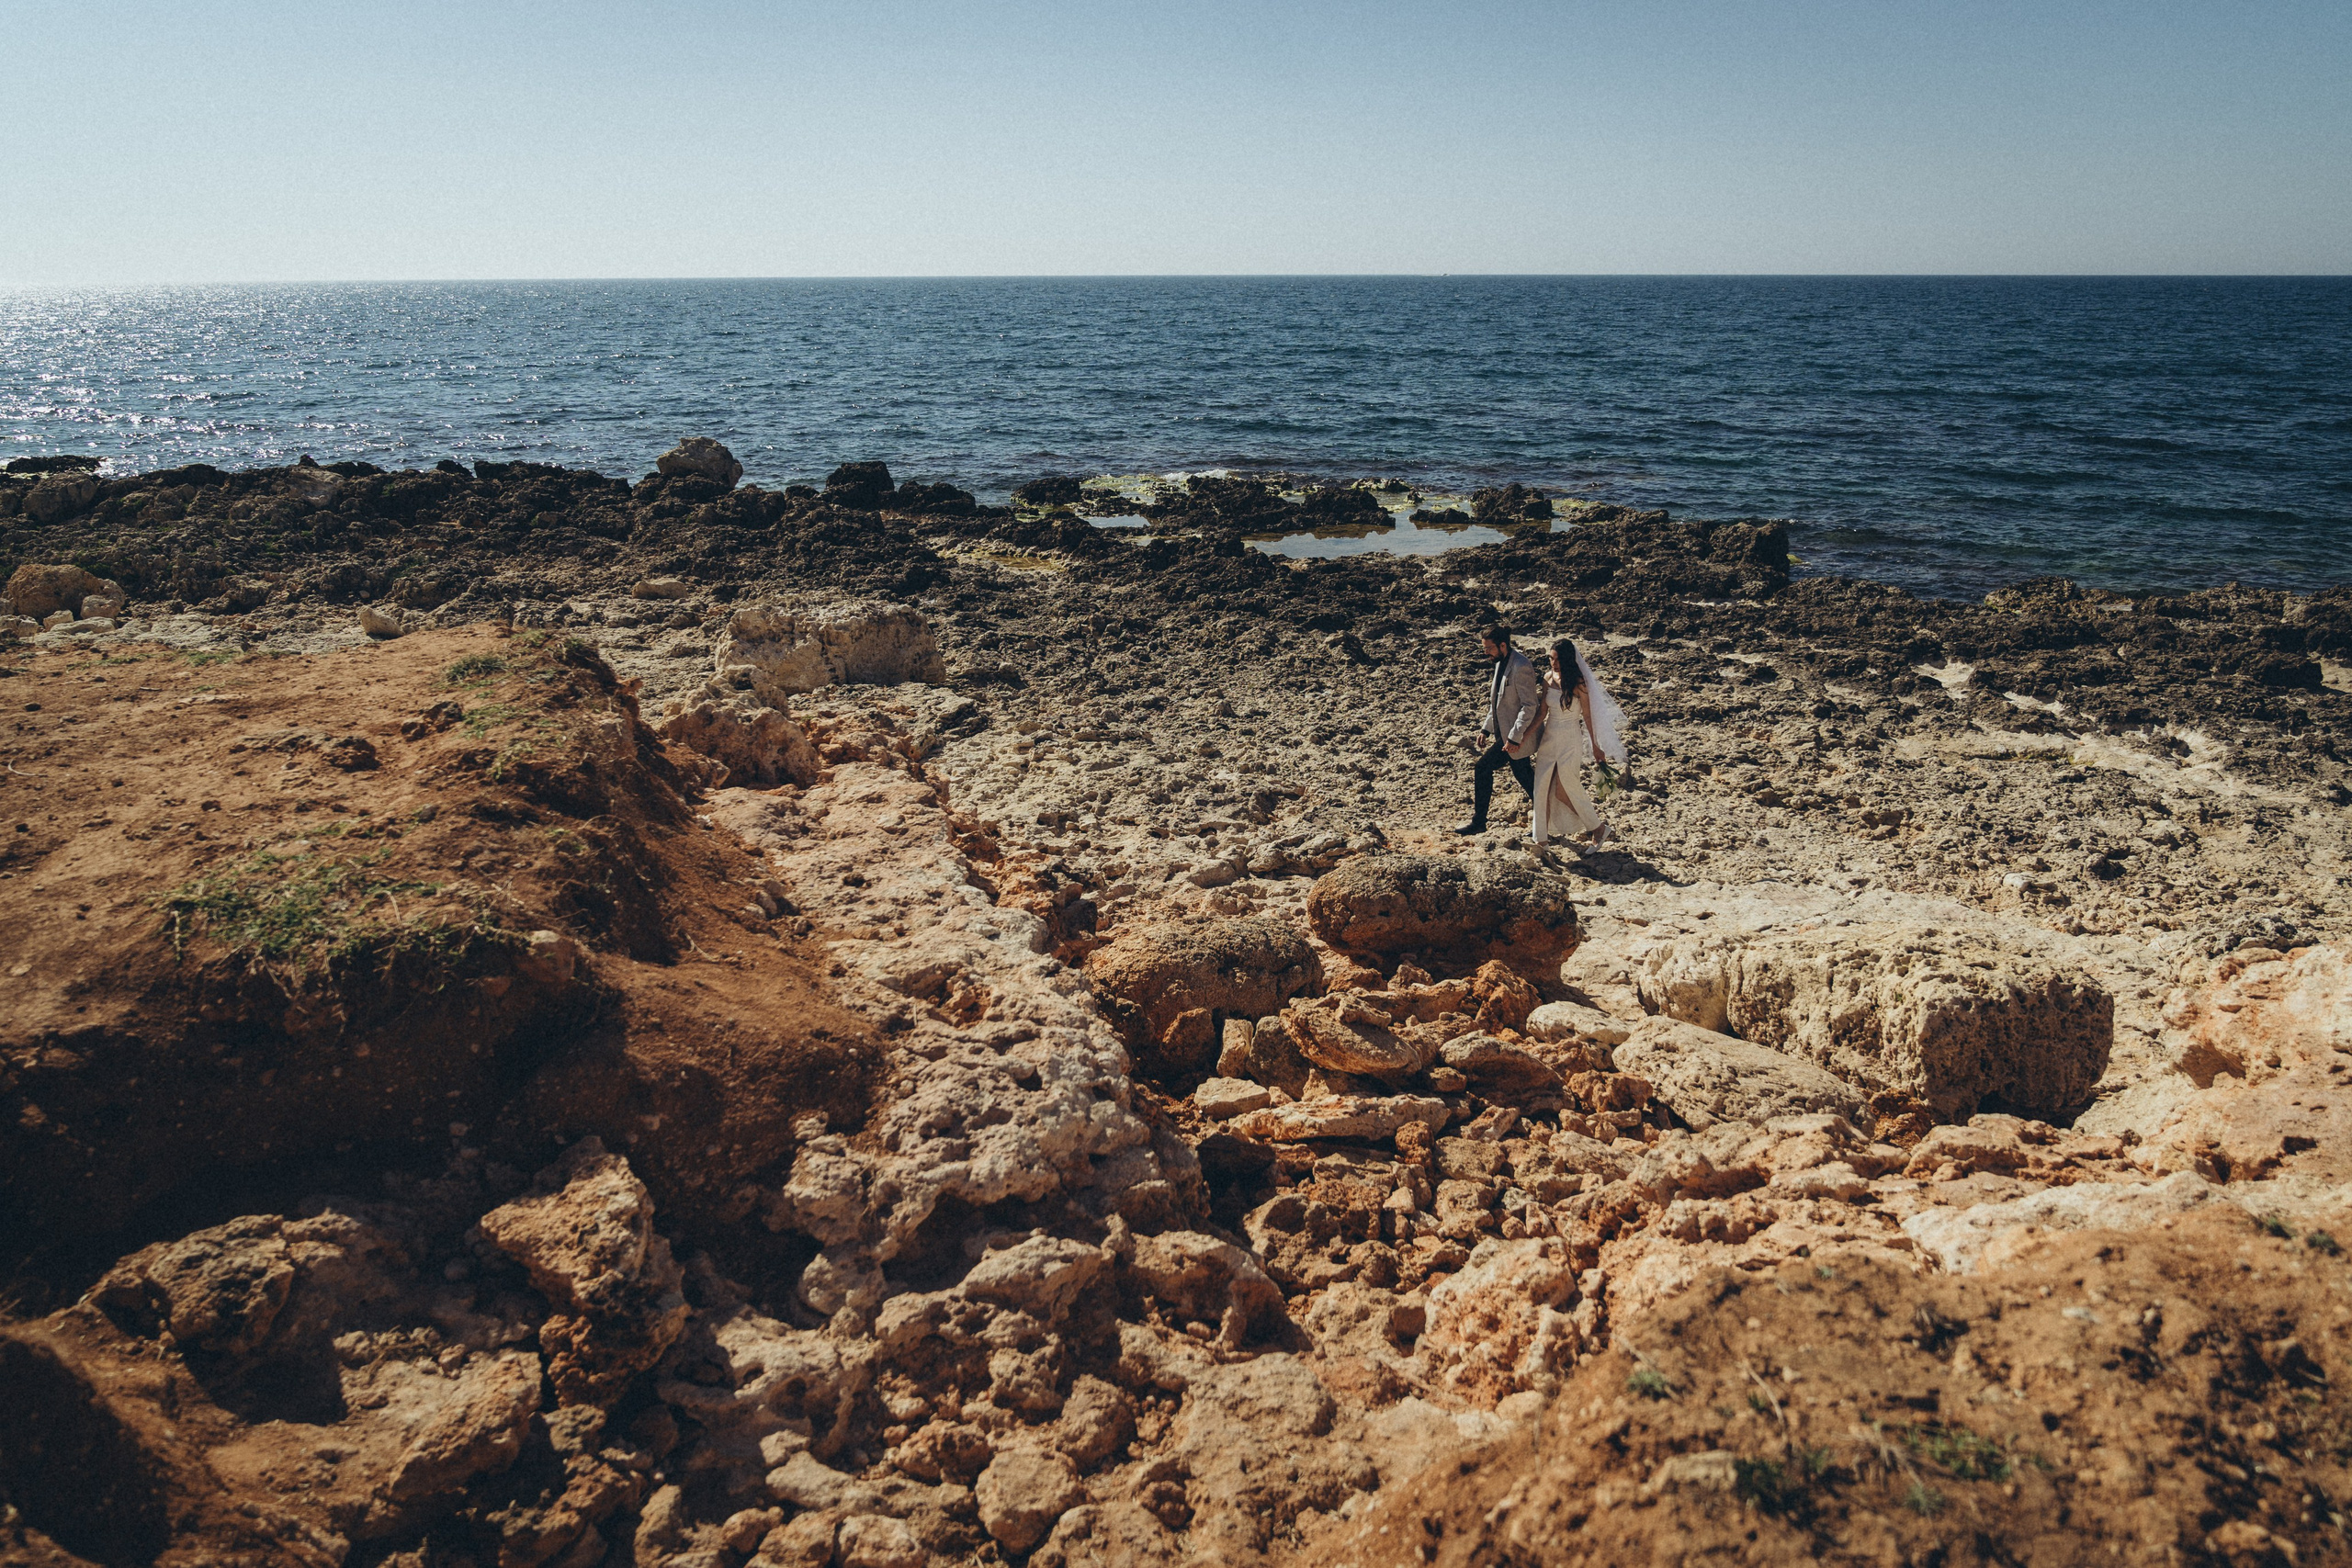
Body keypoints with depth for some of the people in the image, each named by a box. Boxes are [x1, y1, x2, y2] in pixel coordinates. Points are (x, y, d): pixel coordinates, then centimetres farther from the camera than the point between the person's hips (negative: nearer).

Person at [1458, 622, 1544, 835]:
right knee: (1524, 774, 14)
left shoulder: (1521, 667, -22)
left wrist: (1515, 738, -24)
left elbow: (1530, 706, -24)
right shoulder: (1501, 663, 8)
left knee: (1483, 768, -3)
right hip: (1505, 733, 10)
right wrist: (1486, 729, 14)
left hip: (1515, 736, -10)